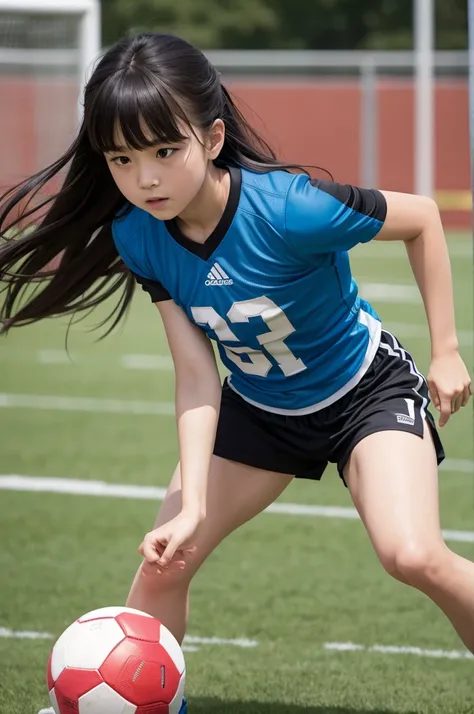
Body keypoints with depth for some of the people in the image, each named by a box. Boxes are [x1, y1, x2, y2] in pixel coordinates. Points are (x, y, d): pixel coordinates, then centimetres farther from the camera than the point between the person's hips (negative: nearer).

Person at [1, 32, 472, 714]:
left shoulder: (290, 209, -36)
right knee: (162, 562, -1)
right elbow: (198, 375, -17)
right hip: (258, 410, 5)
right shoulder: (138, 236, -20)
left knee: (413, 556, -24)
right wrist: (191, 506, -27)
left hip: (368, 392, -5)